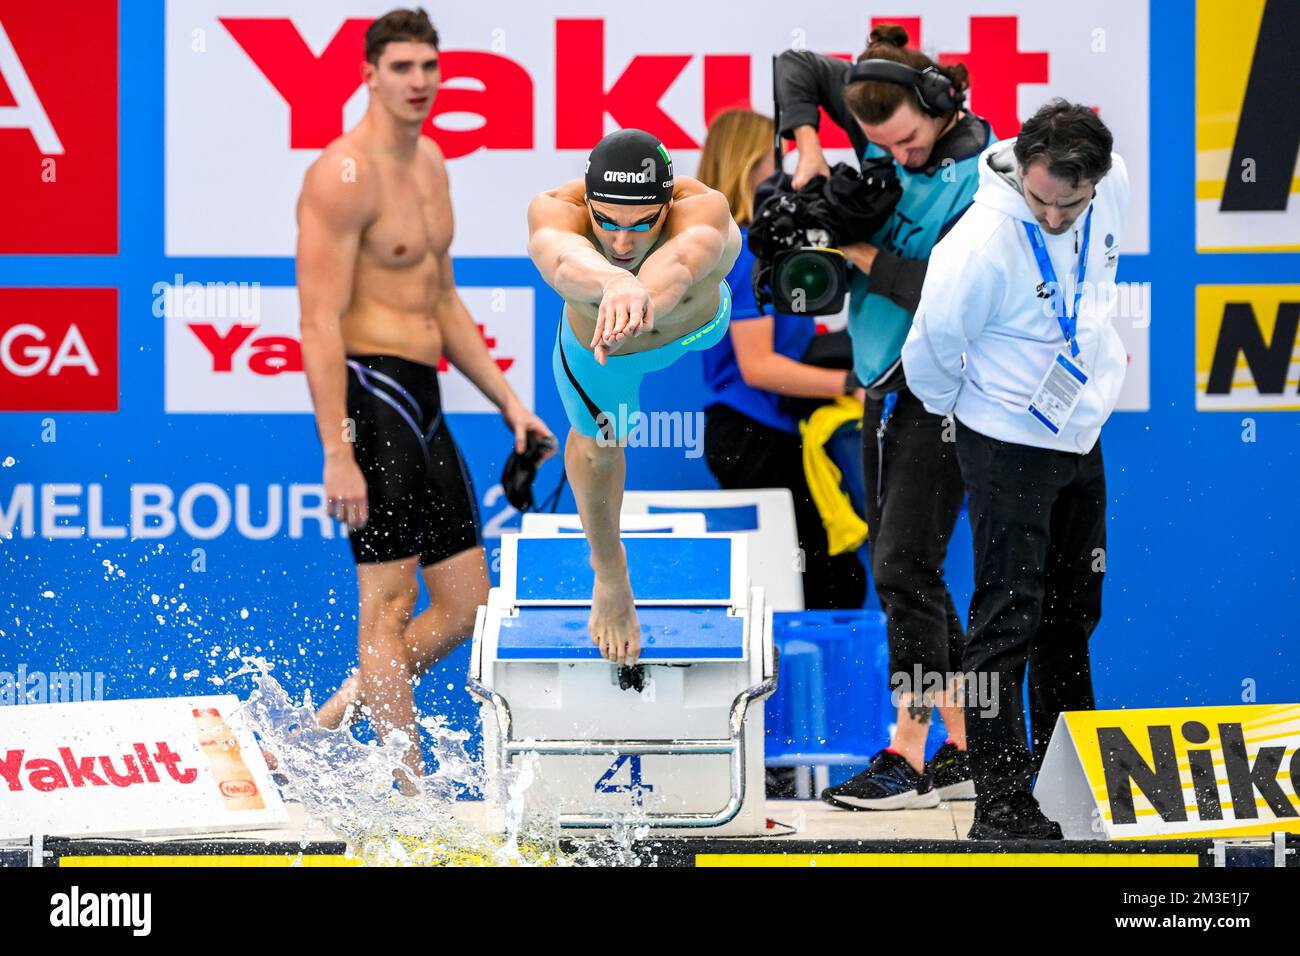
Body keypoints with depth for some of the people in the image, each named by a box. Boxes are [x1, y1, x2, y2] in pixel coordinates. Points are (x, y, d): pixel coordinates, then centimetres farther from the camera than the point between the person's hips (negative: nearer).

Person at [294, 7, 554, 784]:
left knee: (466, 604, 10)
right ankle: (410, 794, -5)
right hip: (371, 392, -9)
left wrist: (507, 400, 20)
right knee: (389, 602, -7)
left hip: (424, 399, 9)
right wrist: (338, 452, -22)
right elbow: (320, 322, -17)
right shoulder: (343, 175, -13)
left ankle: (324, 726, 18)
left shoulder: (430, 162, 16)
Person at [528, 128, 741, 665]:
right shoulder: (554, 213, -48)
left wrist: (644, 295, -97)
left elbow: (678, 264, -73)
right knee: (598, 445, 22)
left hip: (694, 324, 1)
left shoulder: (705, 211, -49)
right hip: (596, 341, -1)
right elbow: (566, 261, -72)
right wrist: (612, 284, -96)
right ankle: (609, 575, 53)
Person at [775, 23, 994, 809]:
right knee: (901, 567, 9)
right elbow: (798, 67, 11)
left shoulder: (981, 180, -19)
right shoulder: (883, 117, 2)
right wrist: (807, 149, -3)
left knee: (905, 564, -12)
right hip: (887, 381, 8)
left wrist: (864, 256, -19)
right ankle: (963, 752, 15)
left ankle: (909, 758, -9)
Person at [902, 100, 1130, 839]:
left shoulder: (1116, 187, -11)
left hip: (1082, 436, 7)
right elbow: (930, 351, -15)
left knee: (1074, 611, 18)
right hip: (1009, 446, -7)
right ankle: (1001, 804, -7)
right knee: (1009, 619, -8)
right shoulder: (983, 244, -30)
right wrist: (960, 405, 2)